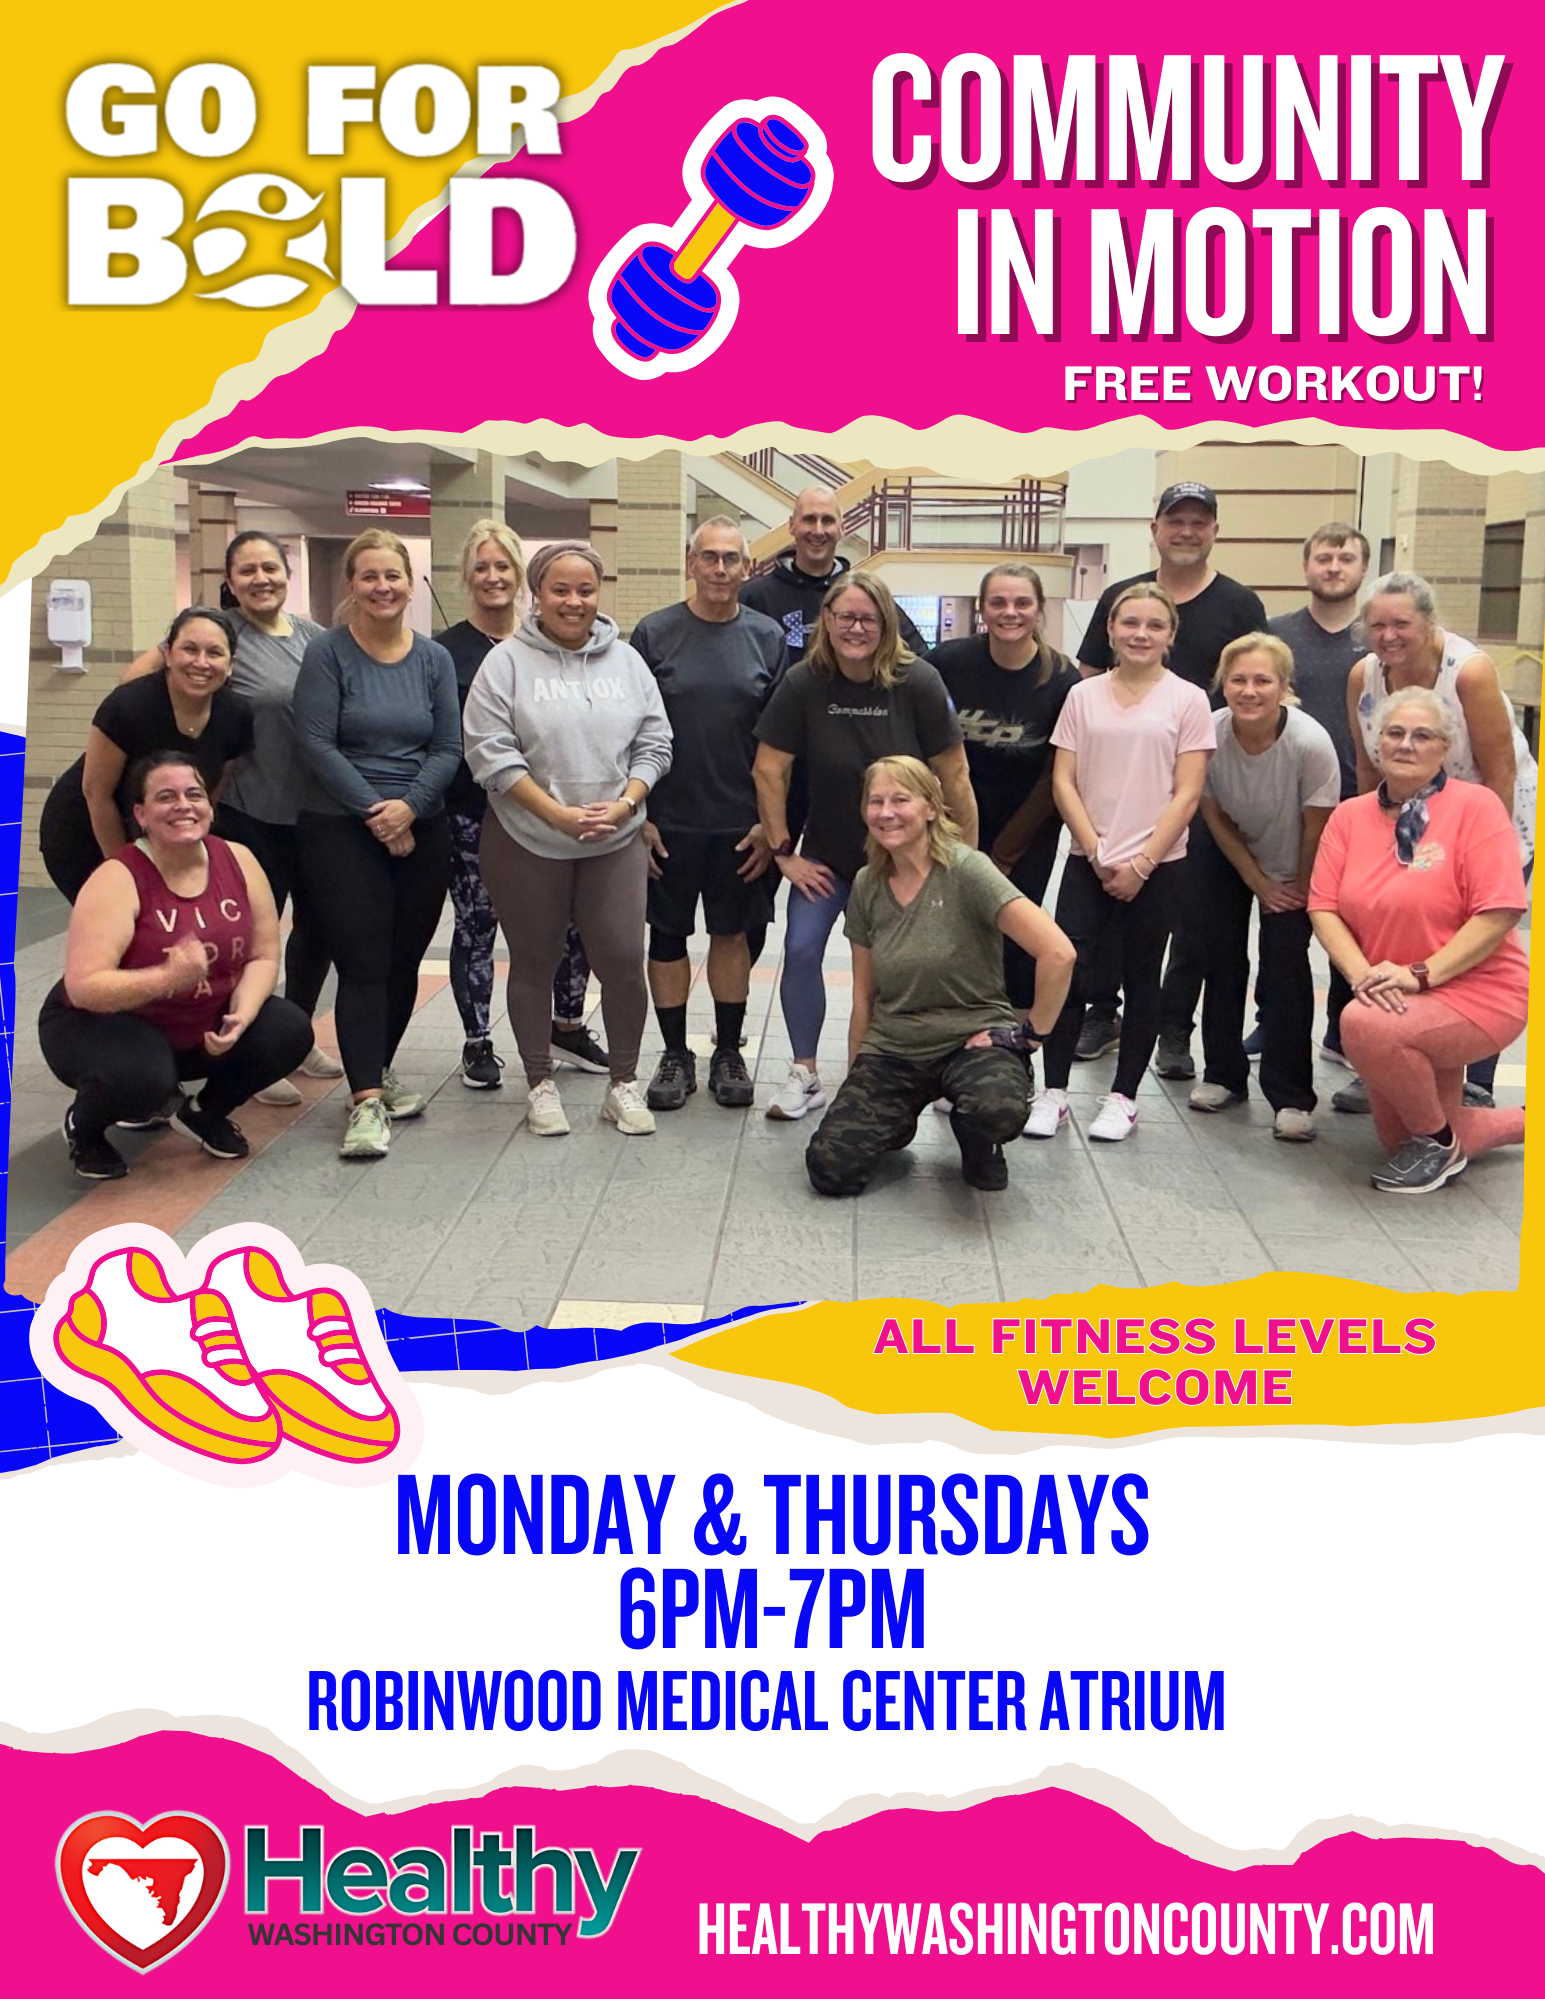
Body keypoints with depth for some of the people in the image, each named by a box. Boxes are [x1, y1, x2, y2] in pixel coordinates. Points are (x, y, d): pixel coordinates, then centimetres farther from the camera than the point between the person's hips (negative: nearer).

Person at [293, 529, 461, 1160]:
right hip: (339, 829, -4)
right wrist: (375, 811, -13)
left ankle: (379, 1069, 27)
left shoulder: (434, 659, 8)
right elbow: (316, 743, -9)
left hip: (422, 830, 4)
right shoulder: (328, 653, -3)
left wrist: (409, 805, -12)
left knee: (404, 961, 8)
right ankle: (366, 1099, -8)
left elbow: (448, 748, 4)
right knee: (362, 962, -8)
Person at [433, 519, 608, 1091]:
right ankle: (477, 1043, 17)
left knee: (571, 918, 3)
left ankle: (567, 1024, 23)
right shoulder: (447, 650, -1)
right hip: (472, 813, -3)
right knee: (476, 926, 5)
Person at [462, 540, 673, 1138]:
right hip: (526, 842, -2)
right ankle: (540, 1084, 24)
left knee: (623, 960, -1)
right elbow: (491, 751, -10)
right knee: (533, 964, 9)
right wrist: (558, 813, -16)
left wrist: (624, 803, -10)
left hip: (615, 842, 2)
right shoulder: (507, 661, -4)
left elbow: (654, 745, 7)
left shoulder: (627, 661, 7)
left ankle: (624, 1083, 16)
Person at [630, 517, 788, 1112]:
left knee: (732, 933, 9)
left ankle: (729, 1053, 21)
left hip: (741, 824, 1)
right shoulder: (655, 634, -1)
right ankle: (675, 1055, 18)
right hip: (669, 822, -1)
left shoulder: (767, 638, 3)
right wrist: (638, 816, -5)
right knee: (668, 935, 6)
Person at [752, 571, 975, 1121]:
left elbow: (953, 774, -11)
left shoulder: (917, 682, -17)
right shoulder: (804, 683, -13)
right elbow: (769, 770, -7)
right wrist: (783, 852, -7)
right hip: (826, 852, 1)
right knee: (801, 950, -7)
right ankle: (804, 1076, 8)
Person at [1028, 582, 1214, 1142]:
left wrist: (1141, 863, -11)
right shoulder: (1083, 696, 5)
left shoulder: (1187, 701, -1)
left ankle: (1123, 1098, 16)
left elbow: (1186, 794, -5)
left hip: (1156, 866, -1)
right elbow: (1063, 782, 2)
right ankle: (1053, 1093, 6)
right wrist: (1097, 852, -7)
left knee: (1141, 981, 8)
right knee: (1069, 973, -4)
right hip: (1088, 861, 2)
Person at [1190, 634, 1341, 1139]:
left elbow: (1316, 829, -18)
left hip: (1293, 867, -2)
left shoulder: (1310, 743, -33)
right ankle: (1223, 1075, 20)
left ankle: (1290, 1098, -2)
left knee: (1286, 969, -9)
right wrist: (1259, 884, -6)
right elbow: (1215, 818, -10)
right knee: (1220, 958, 3)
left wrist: (1300, 889, -6)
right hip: (1228, 856, 2)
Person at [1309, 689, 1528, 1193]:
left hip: (1478, 991, -6)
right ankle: (1524, 1122, 39)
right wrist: (1362, 974, -20)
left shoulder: (1476, 806, -12)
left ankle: (1439, 1140, -8)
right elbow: (1323, 907, -3)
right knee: (1398, 1141, 13)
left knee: (1365, 1024, -35)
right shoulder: (1350, 816, 3)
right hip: (1396, 1002, 7)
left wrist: (1420, 974, -25)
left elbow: (1499, 913, -18)